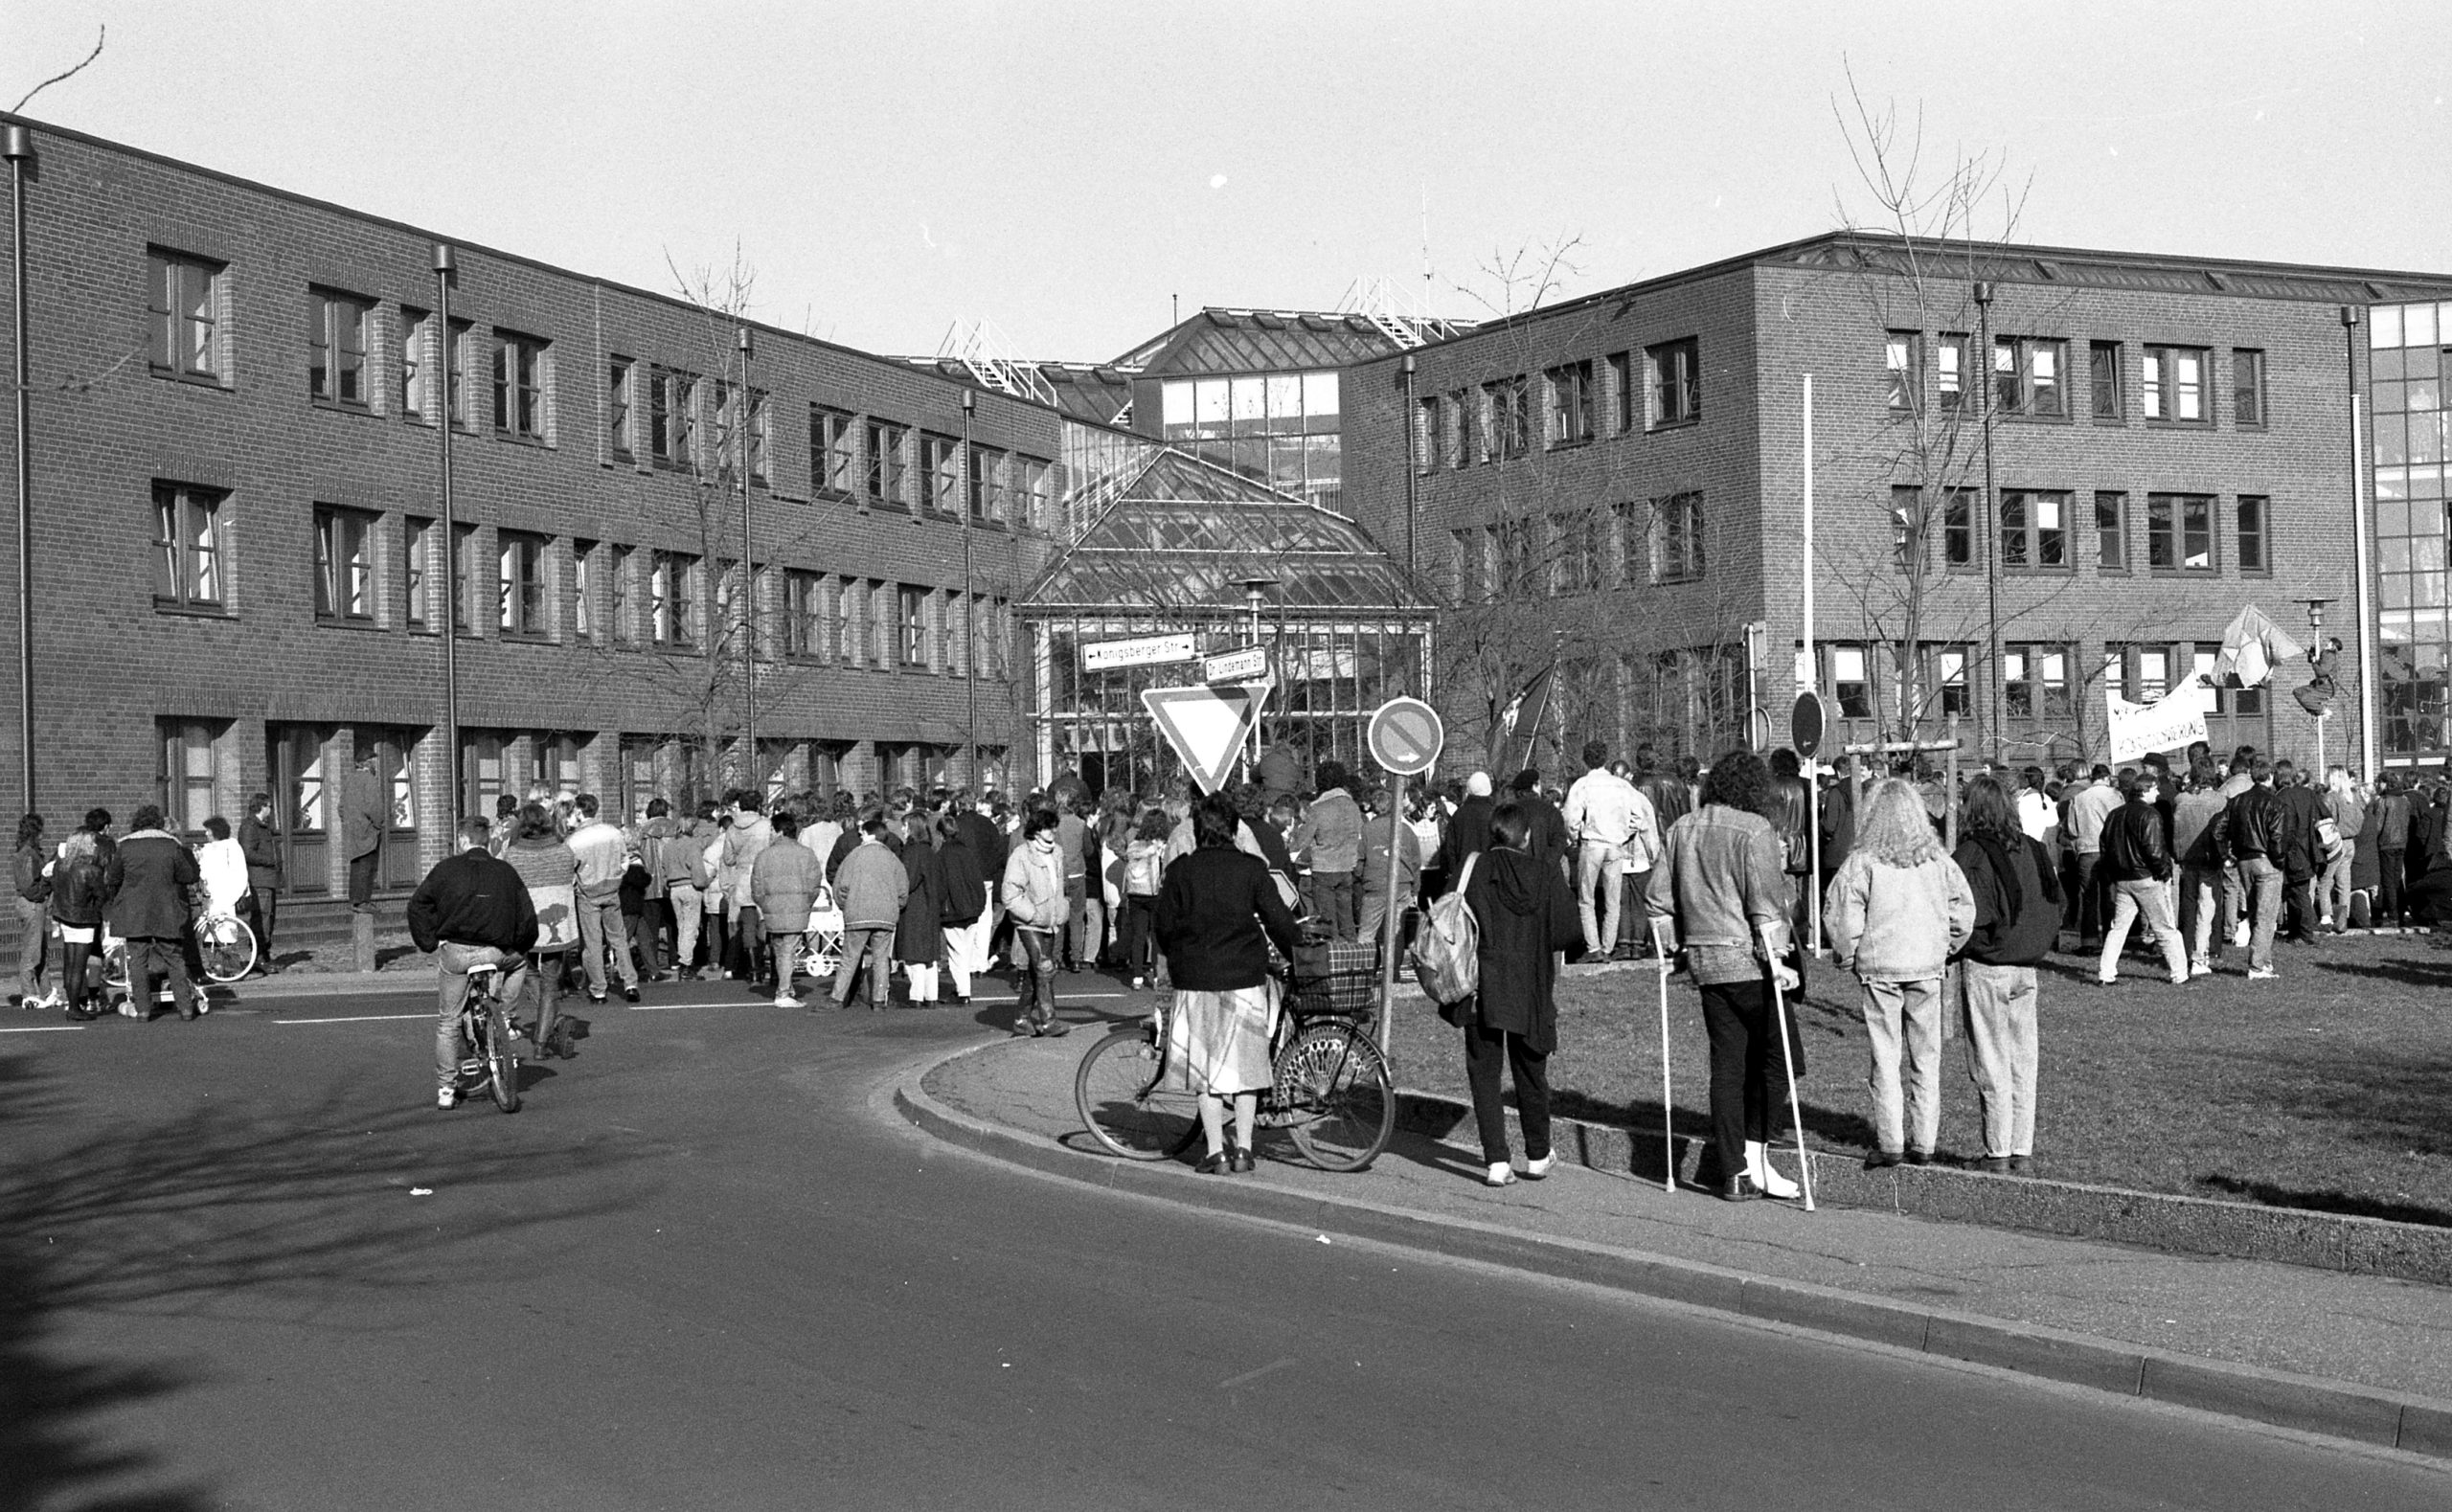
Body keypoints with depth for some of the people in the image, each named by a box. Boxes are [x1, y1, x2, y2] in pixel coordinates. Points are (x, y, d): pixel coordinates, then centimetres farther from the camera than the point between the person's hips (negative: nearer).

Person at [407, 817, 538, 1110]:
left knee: (448, 1023, 11)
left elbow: (418, 905, 2)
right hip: (498, 952, 1)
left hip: (455, 953, -1)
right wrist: (520, 947, 22)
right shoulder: (505, 871, 9)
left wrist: (428, 942, 10)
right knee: (519, 959, 35)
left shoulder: (447, 868, 4)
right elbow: (528, 918, 8)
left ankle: (446, 1090, 12)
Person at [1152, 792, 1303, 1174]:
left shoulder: (1180, 870, -1)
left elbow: (1165, 928, 2)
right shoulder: (1252, 868, -2)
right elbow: (1278, 919, -2)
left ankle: (1216, 1152, 4)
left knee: (1207, 1069, 6)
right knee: (1245, 1064, 12)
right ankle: (1243, 1148, 12)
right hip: (1245, 978, 1)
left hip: (1197, 981, -1)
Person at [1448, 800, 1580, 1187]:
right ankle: (1538, 1157, 29)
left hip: (1482, 991, -2)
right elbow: (1569, 929, -5)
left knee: (1484, 1075, 5)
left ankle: (1496, 1161, -4)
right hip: (1532, 992, 2)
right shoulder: (1546, 878, -5)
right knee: (1530, 1074, 17)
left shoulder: (1473, 872, -8)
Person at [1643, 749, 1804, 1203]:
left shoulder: (1682, 829, 9)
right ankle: (1755, 1153, 1)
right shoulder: (1754, 831, -11)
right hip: (1750, 961, -6)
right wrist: (1776, 960, -16)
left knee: (1727, 1065, 9)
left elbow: (1656, 899, 12)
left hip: (1705, 962, 6)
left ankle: (1734, 1174, 9)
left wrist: (1675, 945, 20)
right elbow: (1765, 905, -17)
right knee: (1775, 1058, 7)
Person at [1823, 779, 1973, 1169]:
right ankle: (1923, 1144, 13)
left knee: (1885, 1057, 4)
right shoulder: (1936, 859, 2)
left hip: (1879, 967, -3)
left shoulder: (1863, 861, -8)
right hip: (1927, 967, 3)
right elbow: (1963, 910, 5)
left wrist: (1846, 958, 4)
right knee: (1926, 1058, 10)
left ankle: (1890, 1144, 2)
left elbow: (1840, 915, -10)